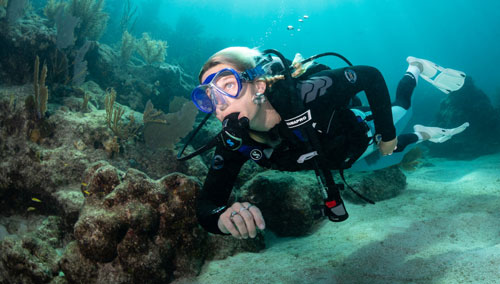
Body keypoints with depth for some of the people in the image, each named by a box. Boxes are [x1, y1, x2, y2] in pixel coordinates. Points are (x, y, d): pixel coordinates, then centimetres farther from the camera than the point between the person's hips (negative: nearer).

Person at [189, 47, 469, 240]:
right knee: (391, 158, 32)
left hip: (364, 129, -3)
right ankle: (423, 135, 63)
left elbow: (371, 76, -34)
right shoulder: (234, 142, -35)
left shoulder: (304, 94, -47)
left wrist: (387, 135, -25)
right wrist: (223, 217, -57)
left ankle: (416, 68, 57)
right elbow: (207, 204, -33)